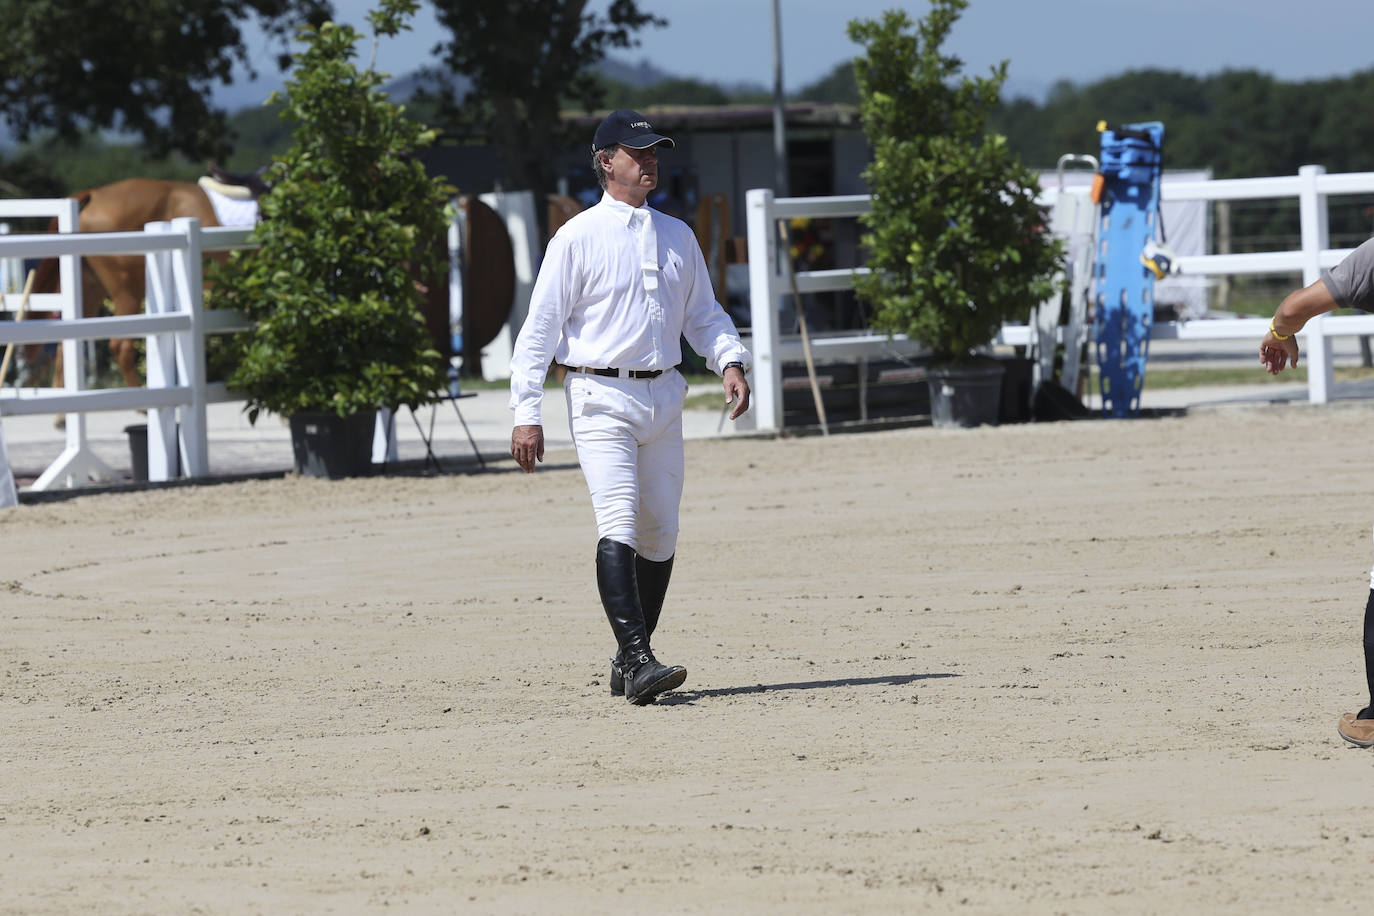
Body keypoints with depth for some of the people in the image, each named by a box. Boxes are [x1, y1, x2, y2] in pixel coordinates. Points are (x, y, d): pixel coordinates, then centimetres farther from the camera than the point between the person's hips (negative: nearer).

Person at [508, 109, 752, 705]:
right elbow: (540, 327, -4)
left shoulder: (677, 237, 14)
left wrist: (730, 361, 0)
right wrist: (526, 414, -11)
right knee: (620, 524, -17)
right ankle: (637, 661, -25)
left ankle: (631, 660, 16)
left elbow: (704, 314, 21)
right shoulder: (578, 238, -3)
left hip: (663, 396, 6)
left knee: (660, 532, 6)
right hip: (601, 397, -6)